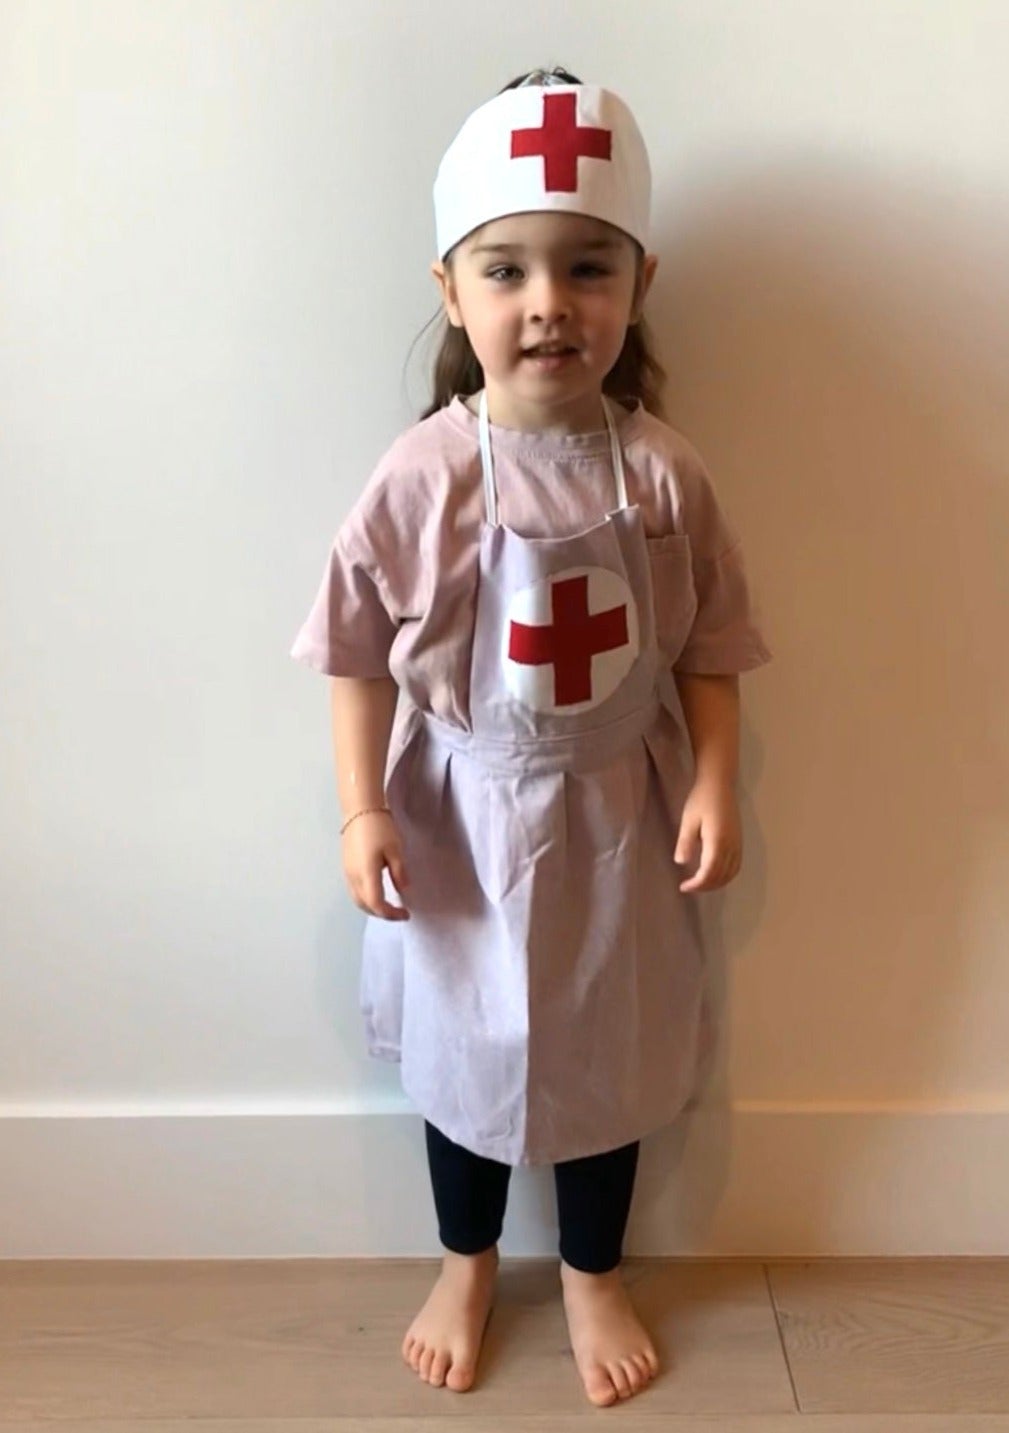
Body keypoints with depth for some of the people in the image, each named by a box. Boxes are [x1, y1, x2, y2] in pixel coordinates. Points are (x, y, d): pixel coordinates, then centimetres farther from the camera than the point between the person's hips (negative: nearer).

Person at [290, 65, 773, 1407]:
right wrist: (364, 810, -12)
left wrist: (714, 784, -12)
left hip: (614, 816, 1)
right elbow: (360, 654, -9)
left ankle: (593, 1275, 47)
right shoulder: (423, 475, -18)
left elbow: (706, 651, -4)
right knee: (461, 1047, 19)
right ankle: (466, 1266, 48)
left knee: (610, 1047, 19)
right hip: (465, 817, -1)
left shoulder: (664, 474, -13)